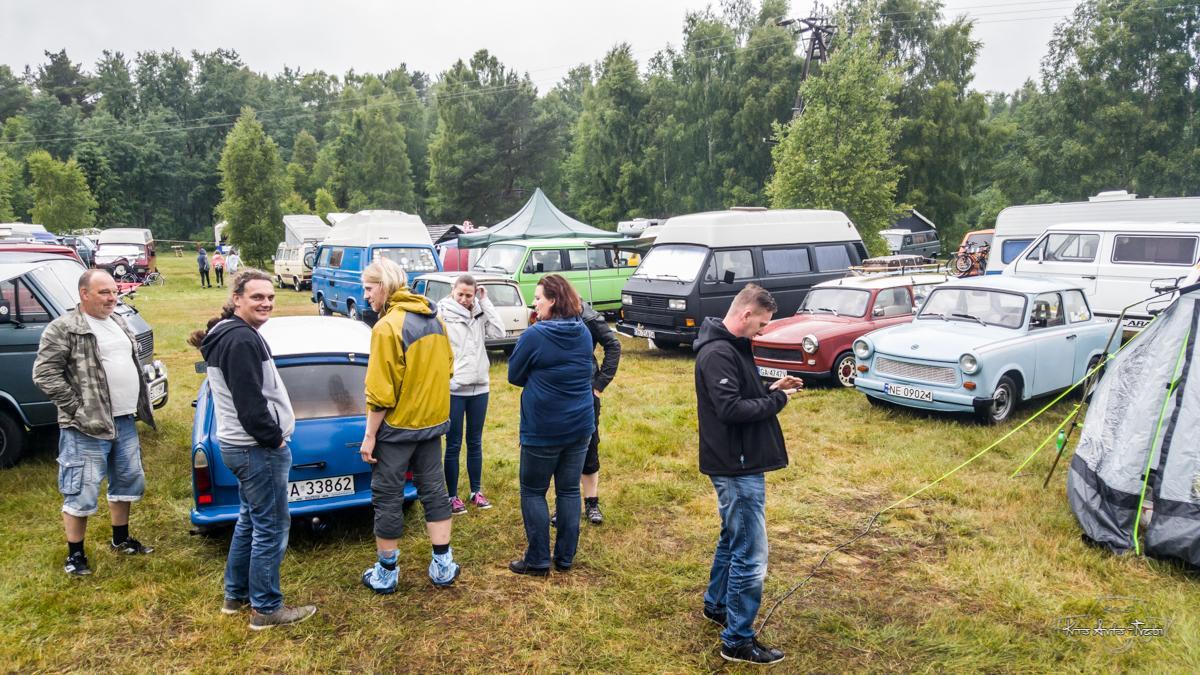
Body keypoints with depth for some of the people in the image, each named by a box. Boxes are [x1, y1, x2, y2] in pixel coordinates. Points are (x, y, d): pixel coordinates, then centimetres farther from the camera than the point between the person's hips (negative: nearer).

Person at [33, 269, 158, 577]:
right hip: (87, 426, -8)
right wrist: (76, 408, -17)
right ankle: (75, 554, 16)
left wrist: (136, 406, 13)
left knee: (128, 482, 18)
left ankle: (120, 540, 36)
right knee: (82, 493, 0)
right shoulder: (63, 328, -12)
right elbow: (44, 374, -15)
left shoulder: (117, 322, 12)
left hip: (125, 421, 8)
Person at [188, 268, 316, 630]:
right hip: (258, 449, -11)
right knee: (272, 527, 0)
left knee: (250, 521, 21)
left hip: (240, 445, 11)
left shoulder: (228, 334, 13)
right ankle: (266, 609, 10)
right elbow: (250, 403, -25)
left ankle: (236, 595, 33)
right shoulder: (241, 339, -21)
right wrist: (274, 438, -13)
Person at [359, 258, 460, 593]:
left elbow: (380, 391, -19)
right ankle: (443, 566, 20)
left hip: (397, 425, -7)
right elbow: (447, 365, 13)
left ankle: (386, 572, 19)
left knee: (387, 497, 7)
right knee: (433, 490, 14)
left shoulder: (388, 326, -19)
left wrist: (369, 435, -12)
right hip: (432, 420, 7)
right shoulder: (433, 317, 4)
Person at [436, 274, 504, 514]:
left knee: (475, 442, 15)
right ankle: (452, 496, 17)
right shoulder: (442, 314, -9)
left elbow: (498, 332, -9)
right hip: (453, 389, -4)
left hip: (479, 388, 4)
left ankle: (476, 491, 28)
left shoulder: (480, 313, 4)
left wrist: (485, 302, -9)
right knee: (453, 445, 6)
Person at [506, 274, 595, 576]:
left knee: (533, 492, 9)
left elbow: (514, 375, -4)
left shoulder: (535, 335, -16)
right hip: (580, 426, 5)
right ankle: (565, 557, 21)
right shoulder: (584, 333, 1)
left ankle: (538, 560, 12)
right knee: (569, 490, 13)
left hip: (543, 429, -5)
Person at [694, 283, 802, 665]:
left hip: (740, 464, 11)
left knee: (733, 540, 24)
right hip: (736, 467, -11)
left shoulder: (732, 346, 12)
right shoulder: (718, 353, -21)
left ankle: (717, 606, 41)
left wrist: (771, 390, 4)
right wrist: (776, 400, -14)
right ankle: (738, 641, 8)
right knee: (750, 555, -3)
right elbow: (731, 409, -27)